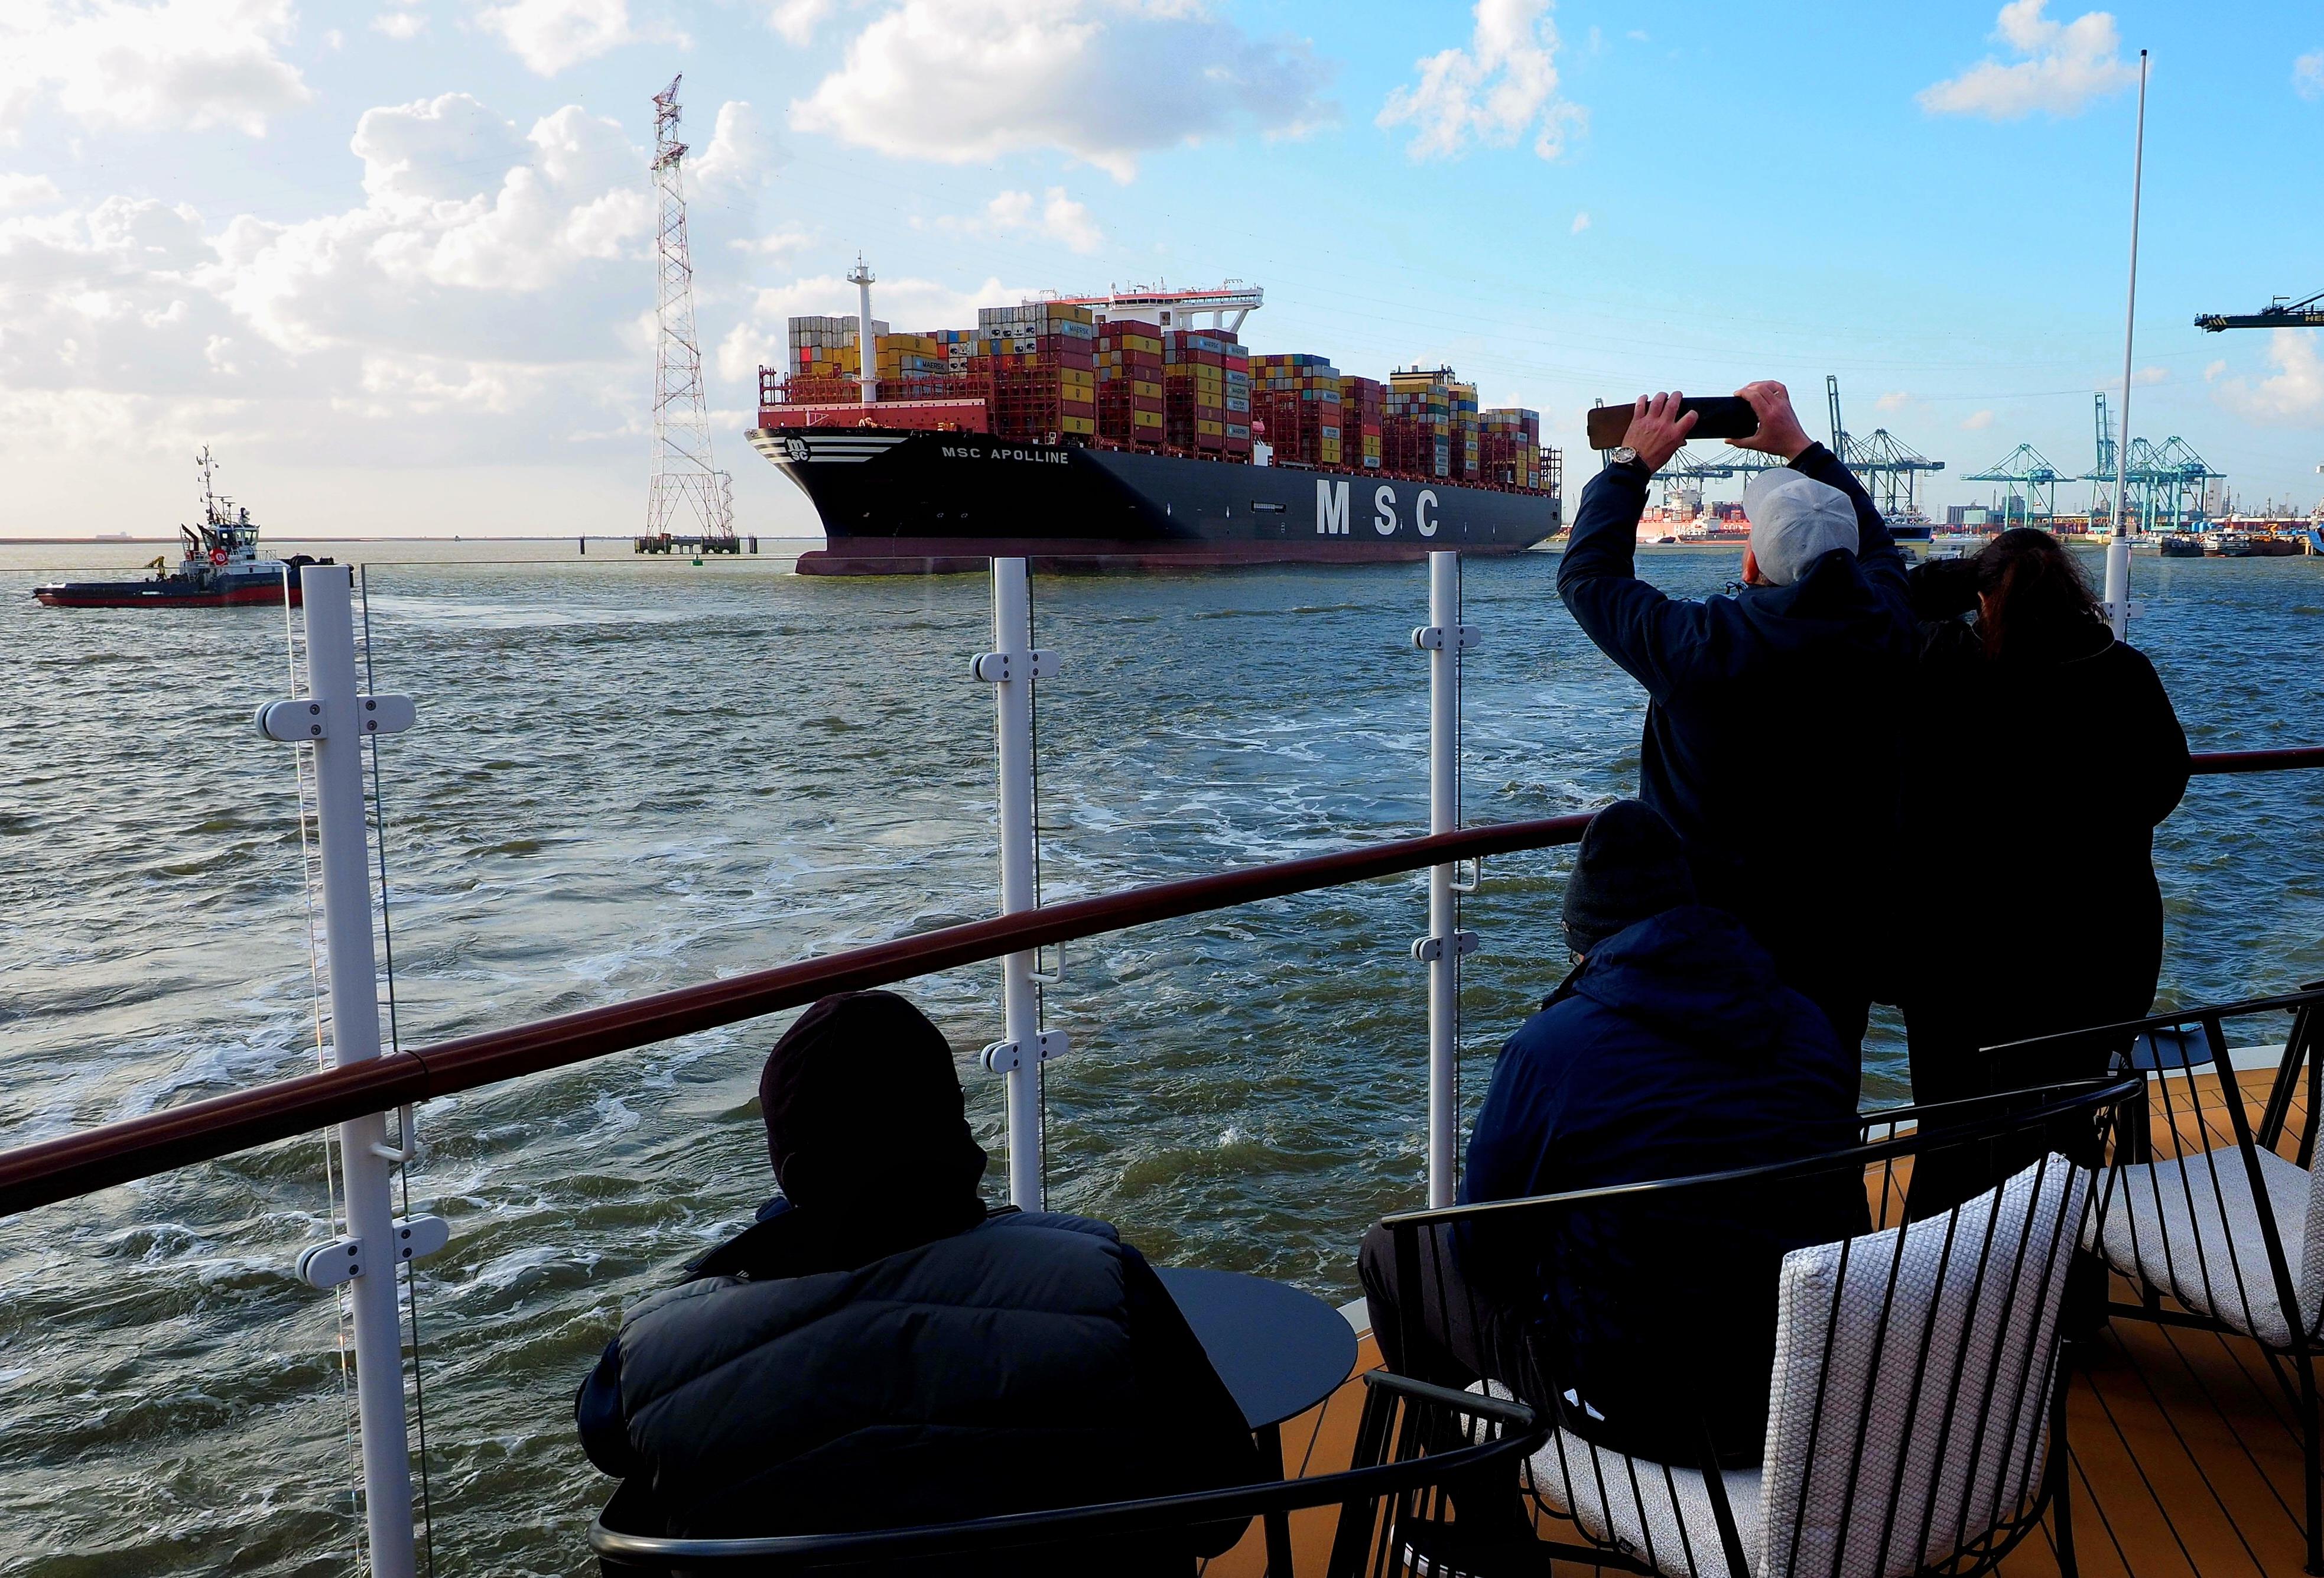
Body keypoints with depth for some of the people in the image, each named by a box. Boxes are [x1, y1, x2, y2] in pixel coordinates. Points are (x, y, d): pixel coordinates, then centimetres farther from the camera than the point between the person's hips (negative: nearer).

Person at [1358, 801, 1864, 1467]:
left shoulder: (1552, 1044, -15)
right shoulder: (1811, 1024, 2)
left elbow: (1484, 1244, -7)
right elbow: (1841, 1219, 14)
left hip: (1648, 1410, -6)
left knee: (1394, 1250, 15)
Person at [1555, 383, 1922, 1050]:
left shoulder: (1703, 645, -25)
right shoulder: (1886, 628, -10)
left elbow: (1588, 575, -9)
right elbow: (1873, 540, 14)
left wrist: (1634, 462, 2)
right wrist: (1800, 446, 23)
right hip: (1849, 936, 4)